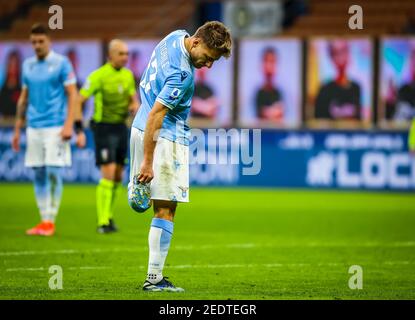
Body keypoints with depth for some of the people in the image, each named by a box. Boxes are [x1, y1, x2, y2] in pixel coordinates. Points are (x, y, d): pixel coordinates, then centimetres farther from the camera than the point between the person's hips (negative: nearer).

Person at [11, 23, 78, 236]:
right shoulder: (28, 65, 13)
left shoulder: (61, 63, -3)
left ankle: (50, 221, -3)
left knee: (53, 173, -8)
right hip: (33, 128, 5)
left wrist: (68, 125, -14)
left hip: (55, 127, -5)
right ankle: (43, 220, 11)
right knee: (38, 174, 6)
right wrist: (17, 129, 16)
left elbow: (72, 95, -5)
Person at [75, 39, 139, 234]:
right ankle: (103, 222, -10)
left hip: (121, 128, 7)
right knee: (108, 175, -14)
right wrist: (79, 131, -16)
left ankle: (108, 214, 25)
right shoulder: (98, 76, -13)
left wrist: (134, 107, -6)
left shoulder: (128, 75, 7)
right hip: (104, 128, -6)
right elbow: (79, 101, -12)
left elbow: (133, 99, 19)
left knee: (118, 177, 9)